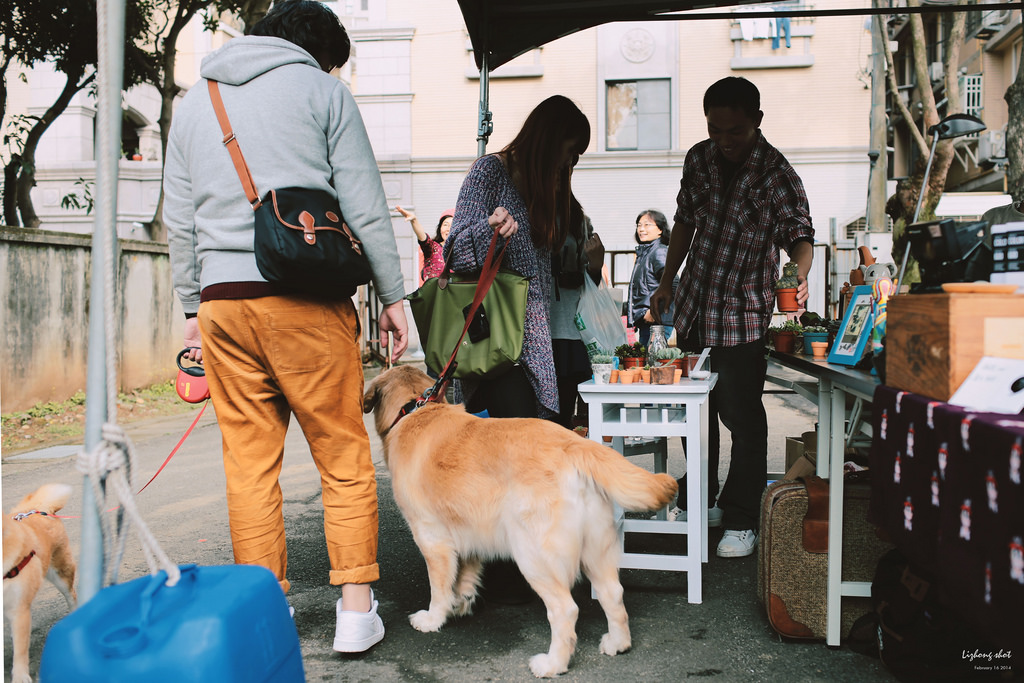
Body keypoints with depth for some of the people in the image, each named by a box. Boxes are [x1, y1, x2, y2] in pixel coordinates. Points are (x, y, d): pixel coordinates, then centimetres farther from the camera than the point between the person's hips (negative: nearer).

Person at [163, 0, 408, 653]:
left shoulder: (194, 103, 19)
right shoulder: (323, 89, 6)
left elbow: (179, 220, 18)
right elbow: (364, 205, 1)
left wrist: (193, 306, 23)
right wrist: (393, 295, 5)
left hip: (222, 303, 4)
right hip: (309, 301, -4)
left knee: (250, 462, 7)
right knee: (344, 455, 4)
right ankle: (356, 609, 8)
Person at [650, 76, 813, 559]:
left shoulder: (777, 175, -11)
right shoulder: (699, 159, 4)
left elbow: (799, 233, -17)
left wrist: (799, 275, -39)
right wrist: (667, 280, 13)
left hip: (743, 315, -5)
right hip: (694, 307, 5)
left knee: (741, 415, -4)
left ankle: (742, 521, 11)